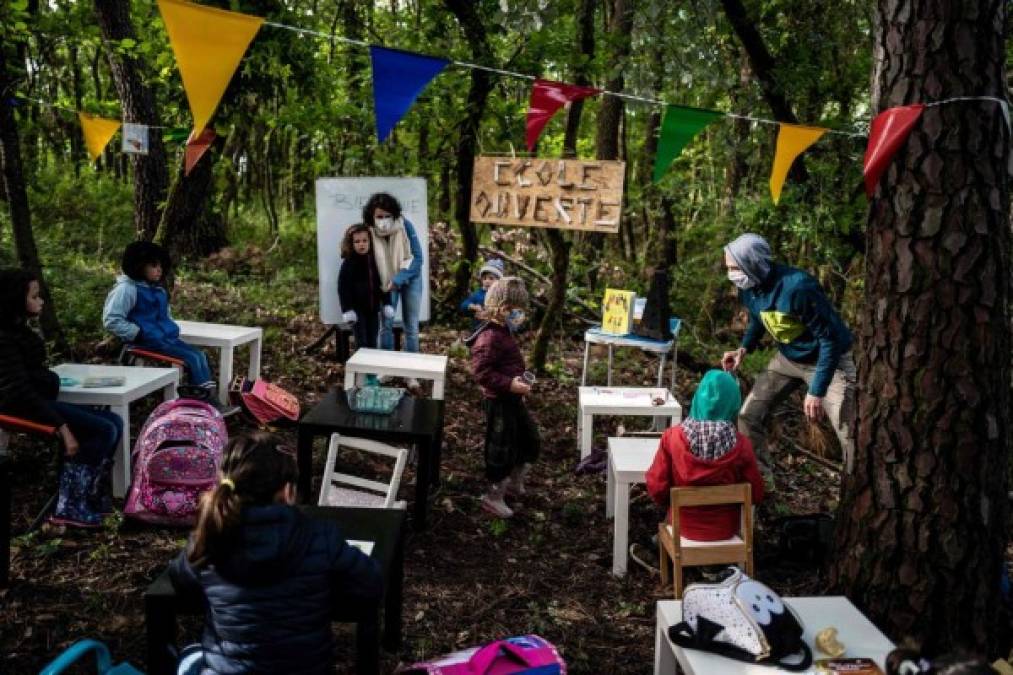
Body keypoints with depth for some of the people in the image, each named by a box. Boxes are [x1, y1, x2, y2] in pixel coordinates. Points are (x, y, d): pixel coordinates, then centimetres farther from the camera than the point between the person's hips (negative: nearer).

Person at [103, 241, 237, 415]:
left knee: (200, 355, -10)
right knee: (193, 358, -19)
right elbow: (111, 320, -18)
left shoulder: (158, 290, 17)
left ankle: (213, 402, -18)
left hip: (166, 337, 9)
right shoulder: (127, 289, -11)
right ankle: (210, 405, -16)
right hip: (148, 342, -9)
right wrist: (139, 334, -18)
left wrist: (172, 329, 13)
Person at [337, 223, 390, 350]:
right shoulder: (349, 263, -9)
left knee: (372, 342, 11)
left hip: (373, 308, 4)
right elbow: (343, 288, -11)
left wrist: (387, 304, 7)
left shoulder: (376, 261, 5)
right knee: (361, 342, -3)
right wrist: (347, 309, -17)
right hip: (357, 309, -4)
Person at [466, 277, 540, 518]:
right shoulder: (489, 338, -23)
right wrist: (510, 385, -30)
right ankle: (494, 496, 20)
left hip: (513, 399, 10)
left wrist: (520, 381, 10)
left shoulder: (504, 333, 9)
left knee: (530, 441, 21)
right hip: (499, 402, -10)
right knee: (501, 450, 3)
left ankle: (515, 484, 40)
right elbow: (482, 372, -28)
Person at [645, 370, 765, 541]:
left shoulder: (672, 437, -20)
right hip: (725, 530, 0)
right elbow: (756, 495, -8)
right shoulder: (740, 444, -20)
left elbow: (656, 489, -13)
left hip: (683, 527, 0)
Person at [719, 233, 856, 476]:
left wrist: (816, 391, -28)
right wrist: (743, 349, -5)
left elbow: (830, 339, -27)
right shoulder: (748, 290, -10)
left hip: (830, 359, -7)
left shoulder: (798, 287, -33)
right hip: (788, 358, 7)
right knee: (749, 415, 3)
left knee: (850, 437, -12)